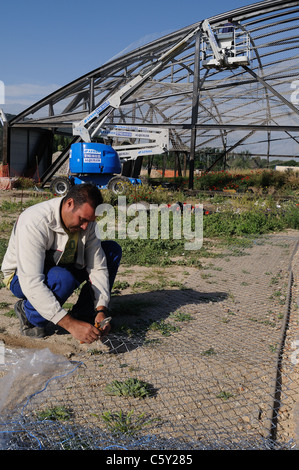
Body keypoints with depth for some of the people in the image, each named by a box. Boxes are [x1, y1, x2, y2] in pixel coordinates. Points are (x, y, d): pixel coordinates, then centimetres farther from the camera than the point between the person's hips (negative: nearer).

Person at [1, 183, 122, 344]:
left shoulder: (86, 221, -14)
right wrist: (71, 325, -43)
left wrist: (101, 311, -26)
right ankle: (28, 312, -9)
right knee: (63, 279, -40)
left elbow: (97, 268, -11)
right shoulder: (34, 223, -34)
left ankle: (83, 314, -4)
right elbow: (32, 284, -40)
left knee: (112, 250, -8)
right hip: (23, 277, -6)